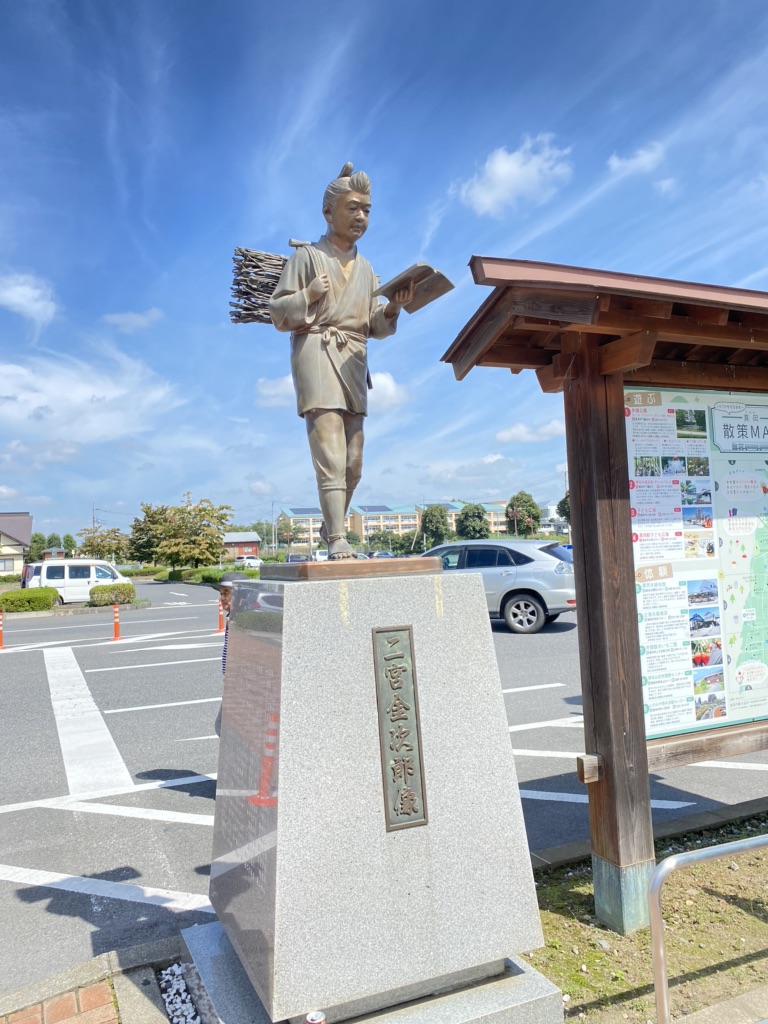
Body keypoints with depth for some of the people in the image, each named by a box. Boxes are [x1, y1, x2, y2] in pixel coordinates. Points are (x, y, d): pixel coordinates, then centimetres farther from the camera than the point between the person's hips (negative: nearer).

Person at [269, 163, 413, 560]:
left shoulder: (365, 267, 23)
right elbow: (278, 313, 3)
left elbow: (375, 326, 18)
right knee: (330, 455, -18)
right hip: (316, 353, -5)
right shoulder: (307, 256, 7)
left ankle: (332, 530, 16)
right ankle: (336, 541, -19)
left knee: (353, 461, 1)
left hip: (354, 362, 6)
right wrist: (310, 295, -13)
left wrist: (393, 308, -2)